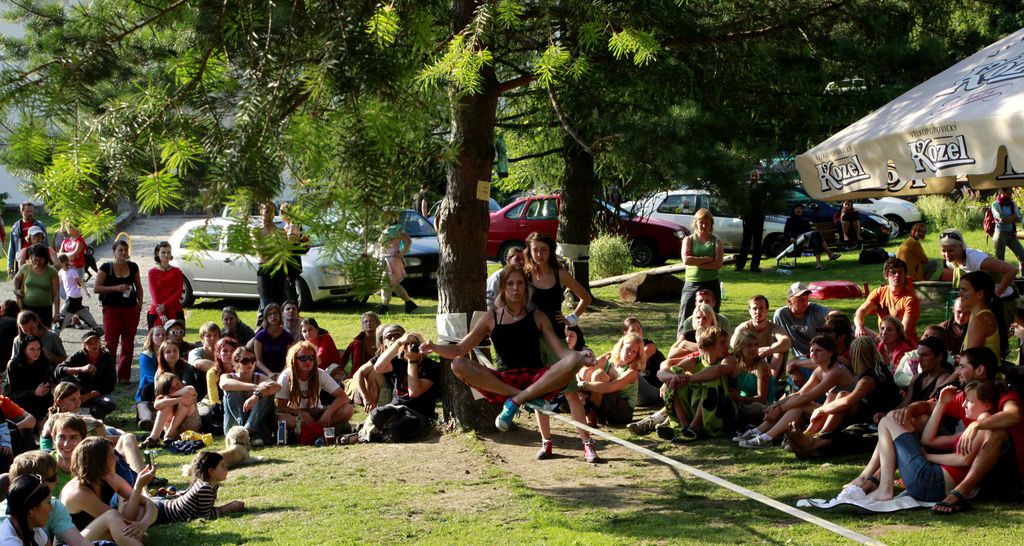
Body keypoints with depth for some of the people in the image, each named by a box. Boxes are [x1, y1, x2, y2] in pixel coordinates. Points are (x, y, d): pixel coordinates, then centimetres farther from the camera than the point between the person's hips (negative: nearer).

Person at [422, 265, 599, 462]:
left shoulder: (537, 317, 11)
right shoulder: (491, 319, 9)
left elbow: (561, 350, 2)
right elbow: (460, 350, 6)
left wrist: (579, 355, -19)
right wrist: (434, 348, -12)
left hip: (536, 380, 0)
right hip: (503, 382, 1)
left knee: (573, 361, -27)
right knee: (458, 365, -25)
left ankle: (516, 401, -27)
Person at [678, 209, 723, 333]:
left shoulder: (716, 242, 7)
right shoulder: (688, 240, 7)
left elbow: (718, 264, -8)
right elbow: (686, 260, -10)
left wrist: (696, 262, -13)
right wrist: (708, 259, -11)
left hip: (711, 284, 1)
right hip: (691, 284, -1)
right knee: (685, 319, -7)